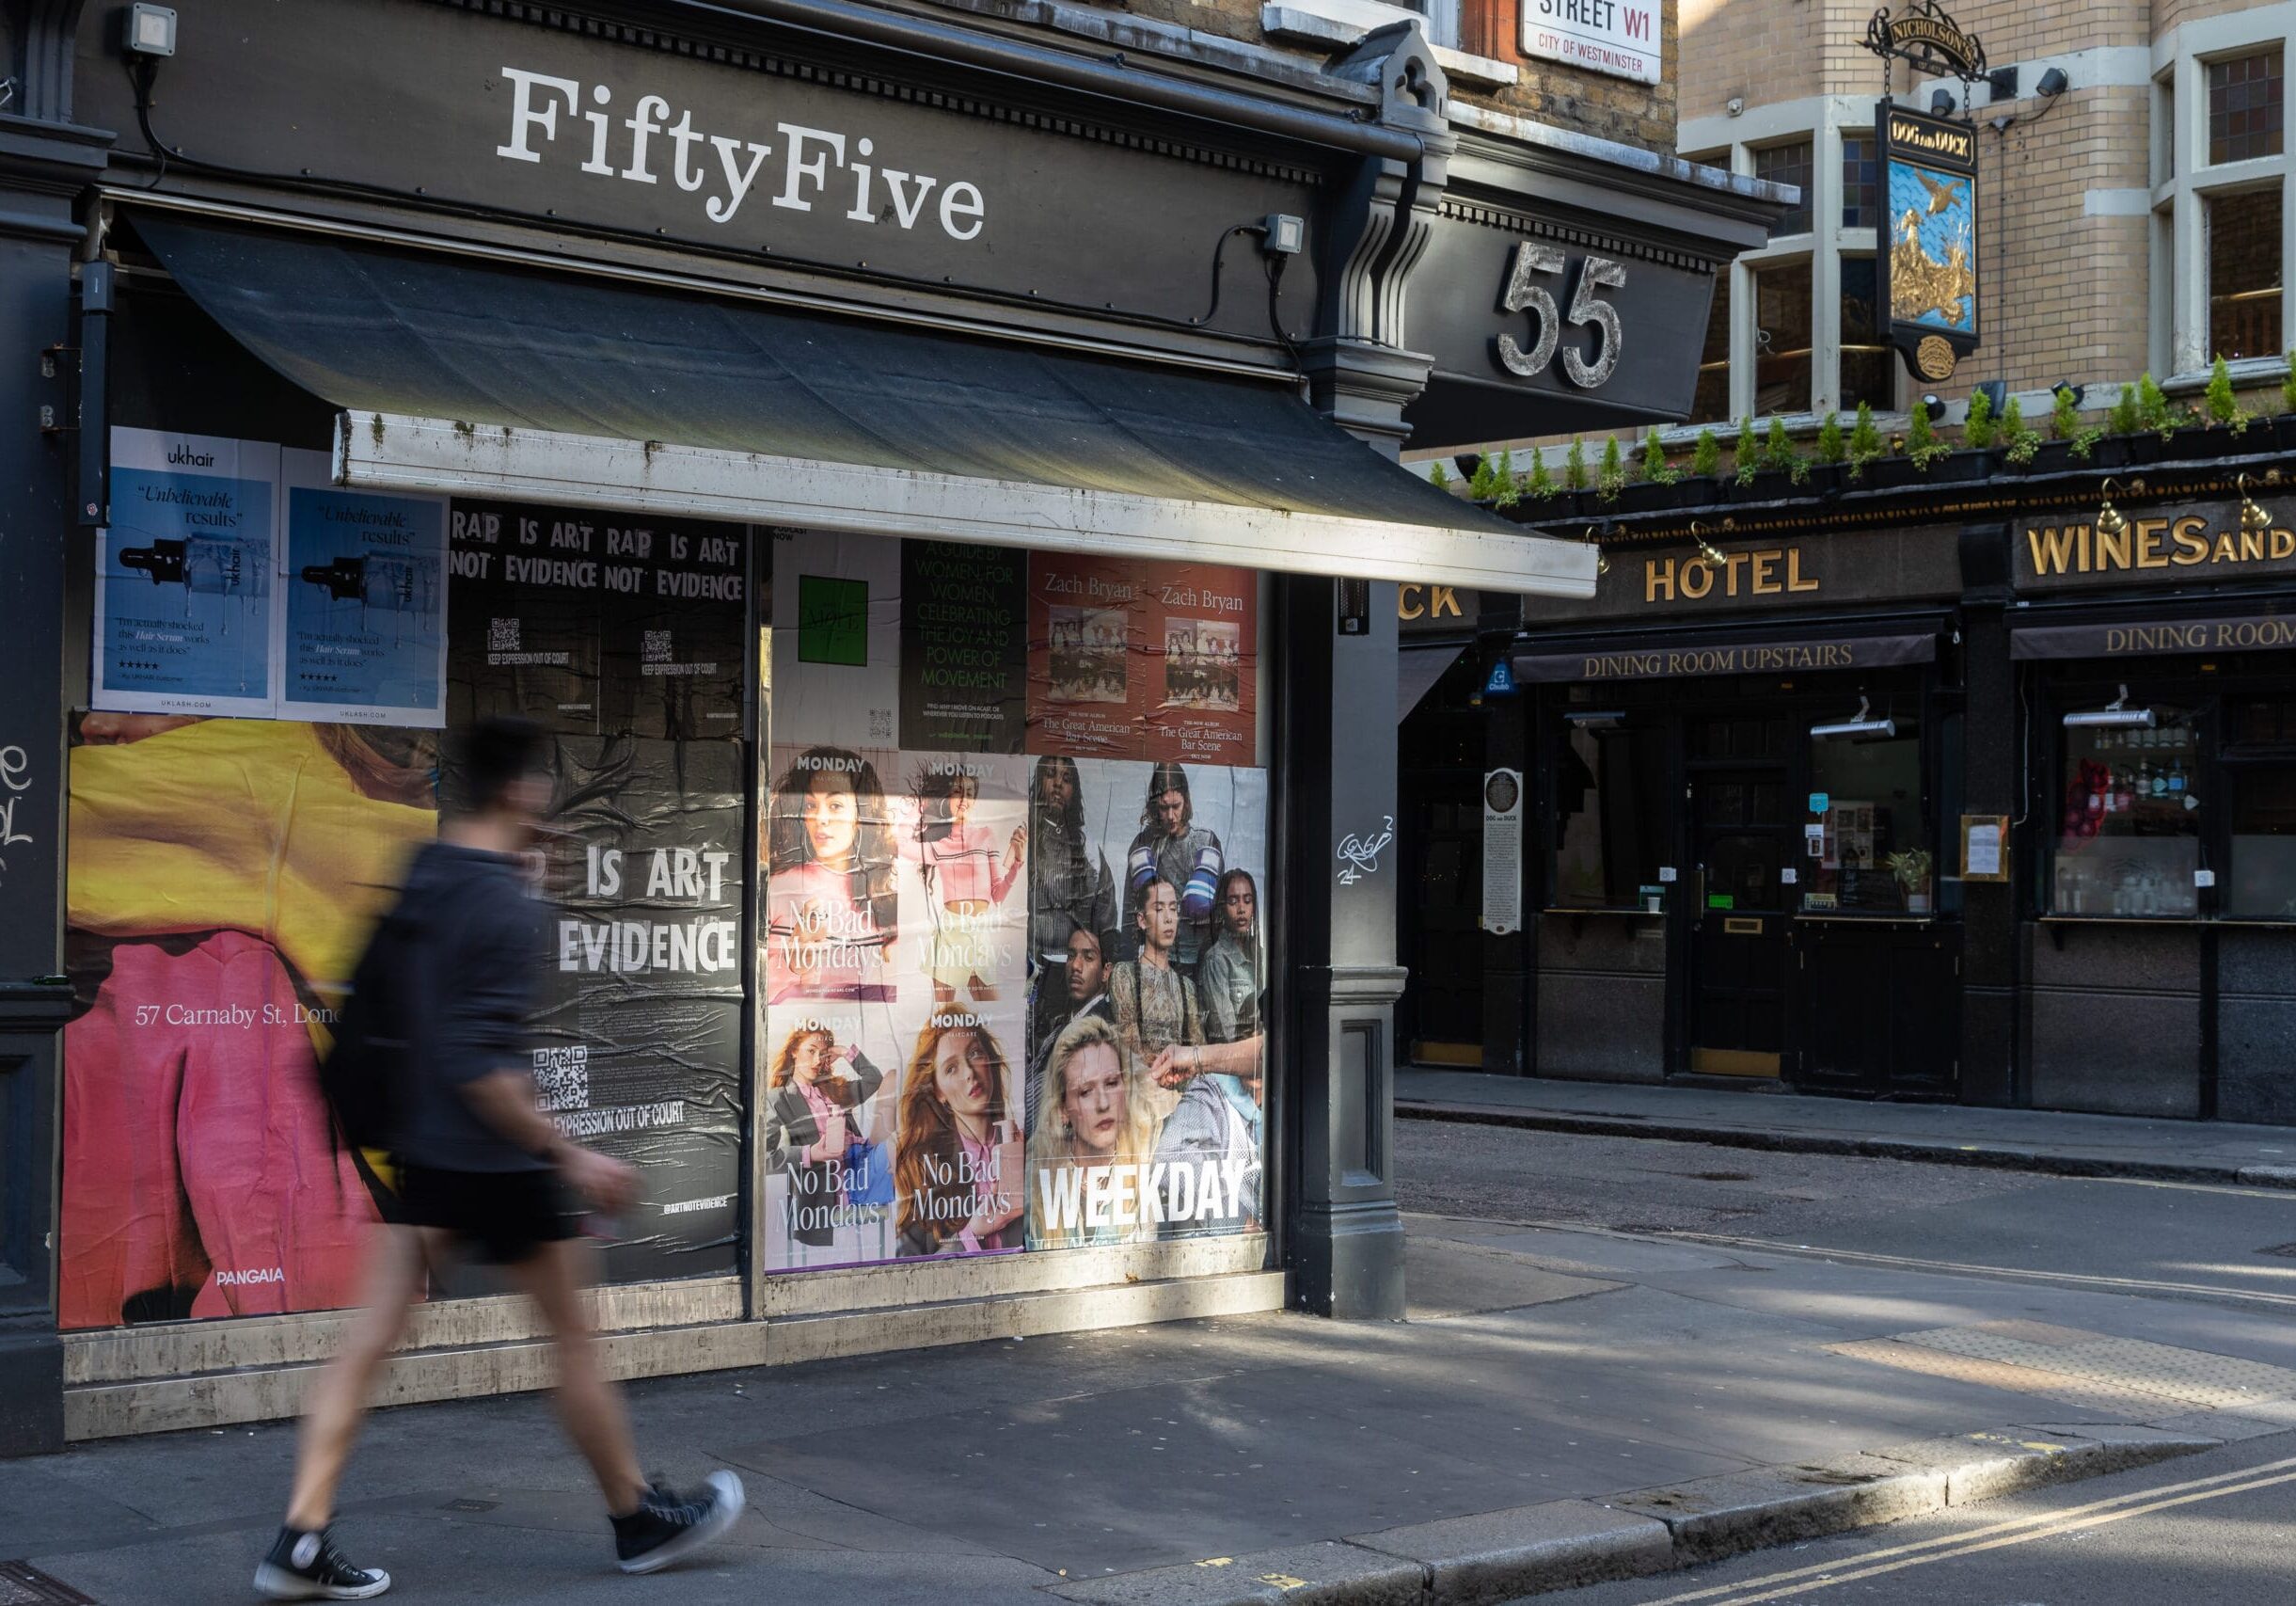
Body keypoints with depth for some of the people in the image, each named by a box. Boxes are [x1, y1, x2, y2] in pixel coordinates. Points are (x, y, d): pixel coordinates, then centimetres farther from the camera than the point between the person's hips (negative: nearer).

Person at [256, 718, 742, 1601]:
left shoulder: (414, 883, 4)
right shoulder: (505, 908, -21)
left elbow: (378, 1014, 16)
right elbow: (479, 1065, -24)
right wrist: (568, 1156, -20)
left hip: (419, 1152, 7)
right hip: (494, 1157, -7)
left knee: (370, 1338, 6)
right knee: (574, 1337, 8)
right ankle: (640, 1520, 23)